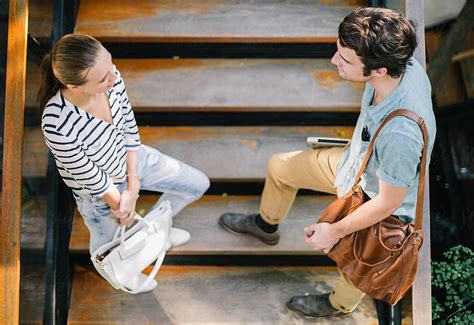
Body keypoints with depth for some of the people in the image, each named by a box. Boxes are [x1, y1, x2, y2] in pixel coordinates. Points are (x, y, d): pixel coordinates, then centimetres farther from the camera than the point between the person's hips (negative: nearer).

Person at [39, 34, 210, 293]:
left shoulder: (111, 77, -26)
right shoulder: (58, 127, -42)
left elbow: (129, 128, -10)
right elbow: (91, 178, -25)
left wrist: (133, 187, -11)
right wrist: (119, 204, -8)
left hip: (133, 159, 5)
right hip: (101, 193, -5)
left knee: (199, 185, 18)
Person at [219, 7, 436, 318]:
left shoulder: (401, 132, -47)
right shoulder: (401, 63, -25)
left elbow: (388, 202, -29)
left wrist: (335, 231, -15)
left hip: (379, 204, -7)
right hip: (357, 160, 7)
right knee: (280, 166, 18)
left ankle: (340, 305, 54)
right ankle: (266, 225, 50)